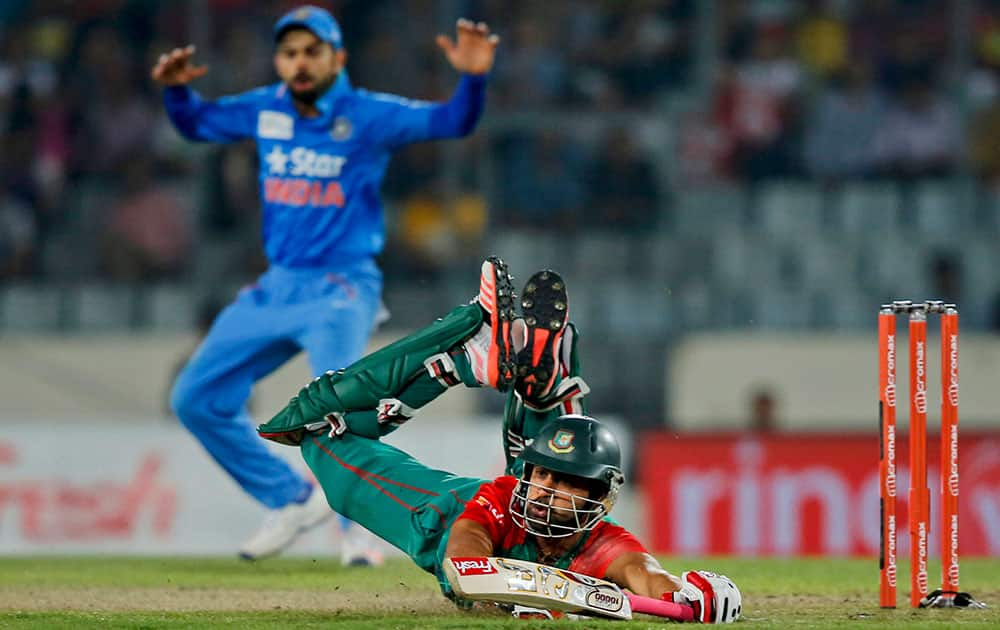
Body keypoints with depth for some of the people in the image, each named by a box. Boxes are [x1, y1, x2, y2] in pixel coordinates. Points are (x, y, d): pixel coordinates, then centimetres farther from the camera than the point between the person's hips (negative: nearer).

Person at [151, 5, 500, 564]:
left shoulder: (369, 117, -10)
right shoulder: (266, 111, 5)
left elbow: (453, 122, -21)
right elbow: (197, 124, 21)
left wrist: (473, 78, -41)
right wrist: (177, 90, 0)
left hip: (341, 290, -6)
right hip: (277, 288, 6)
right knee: (197, 400, 7)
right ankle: (292, 499, 20)